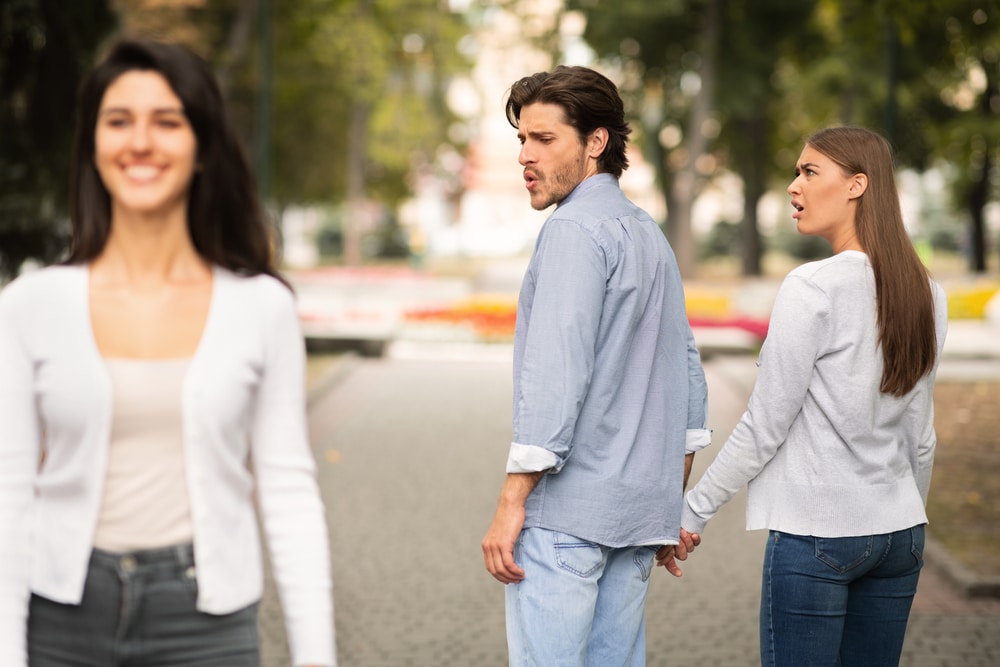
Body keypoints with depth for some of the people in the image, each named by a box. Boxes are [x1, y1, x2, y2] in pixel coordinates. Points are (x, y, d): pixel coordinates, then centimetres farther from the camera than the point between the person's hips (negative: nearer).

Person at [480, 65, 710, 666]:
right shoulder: (649, 233, 18)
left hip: (566, 510, -9)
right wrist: (675, 505, 24)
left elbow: (556, 374, -19)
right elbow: (689, 373, 20)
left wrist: (512, 501, -16)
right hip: (638, 511, 9)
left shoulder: (576, 228, -11)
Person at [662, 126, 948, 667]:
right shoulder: (925, 294, 7)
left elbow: (764, 426, -12)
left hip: (814, 538, -7)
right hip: (898, 532, 7)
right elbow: (919, 436, 13)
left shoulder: (812, 288, -14)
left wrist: (694, 510, -3)